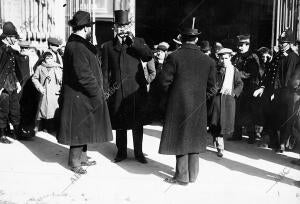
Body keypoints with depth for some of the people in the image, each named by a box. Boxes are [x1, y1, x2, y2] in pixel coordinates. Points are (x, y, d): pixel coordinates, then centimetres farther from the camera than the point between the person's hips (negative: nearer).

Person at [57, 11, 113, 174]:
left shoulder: (80, 44, 12)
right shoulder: (76, 47, -22)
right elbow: (84, 75, -26)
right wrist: (97, 92, -16)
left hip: (84, 97, 10)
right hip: (79, 97, -10)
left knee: (84, 128, 19)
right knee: (79, 129, 1)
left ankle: (82, 157, 32)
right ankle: (74, 162, 14)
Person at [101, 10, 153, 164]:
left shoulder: (138, 42, 9)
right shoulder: (107, 46, 8)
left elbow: (149, 56, -9)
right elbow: (105, 70, 7)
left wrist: (132, 41, -12)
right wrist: (105, 90, -1)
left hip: (136, 90, 0)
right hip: (117, 92, 0)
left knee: (137, 123, 7)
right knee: (119, 123, 8)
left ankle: (138, 152, 21)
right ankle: (121, 152, 24)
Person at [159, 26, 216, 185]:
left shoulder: (174, 57, -11)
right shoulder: (208, 60, 2)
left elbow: (164, 80, -11)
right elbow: (211, 85, 4)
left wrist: (170, 93, 6)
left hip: (178, 103, -4)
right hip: (198, 105, 4)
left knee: (180, 137, 6)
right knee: (194, 138, 15)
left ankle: (182, 176, 12)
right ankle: (192, 175, 24)